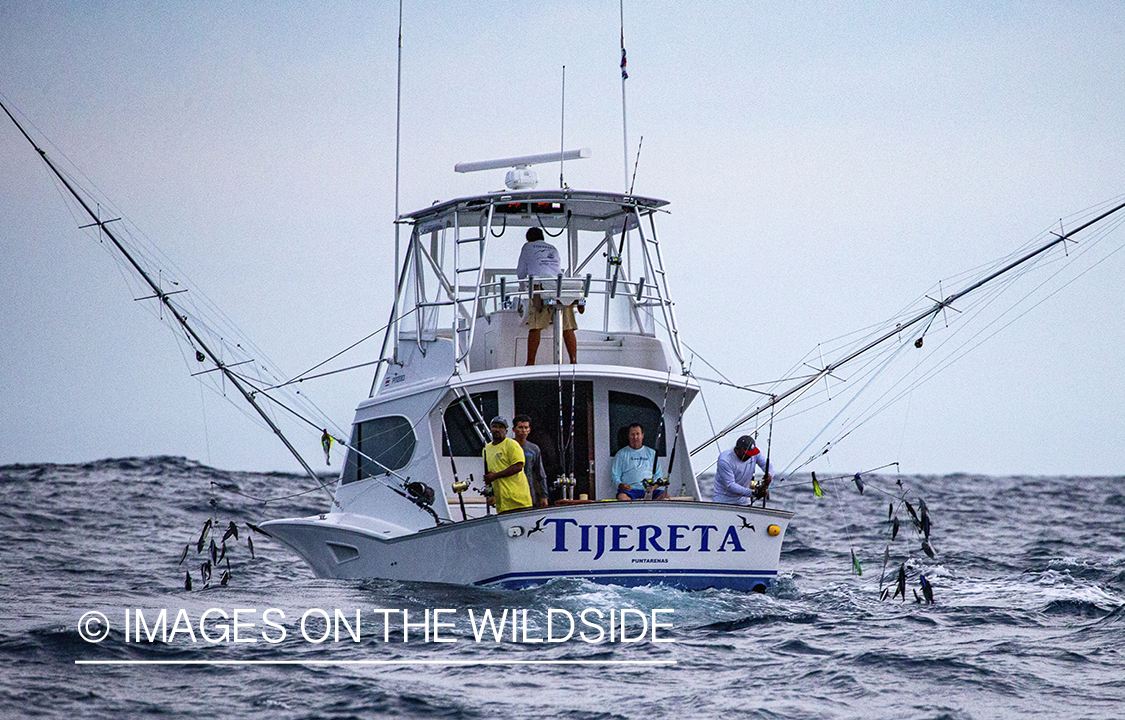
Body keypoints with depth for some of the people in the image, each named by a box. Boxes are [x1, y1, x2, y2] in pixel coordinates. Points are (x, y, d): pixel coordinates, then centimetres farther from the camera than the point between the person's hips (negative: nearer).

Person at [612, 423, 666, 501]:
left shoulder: (651, 453, 22)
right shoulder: (621, 454, 17)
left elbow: (658, 474, 20)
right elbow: (616, 476, 13)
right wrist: (620, 485, -11)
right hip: (630, 489, -2)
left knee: (665, 495, -30)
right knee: (622, 497, -38)